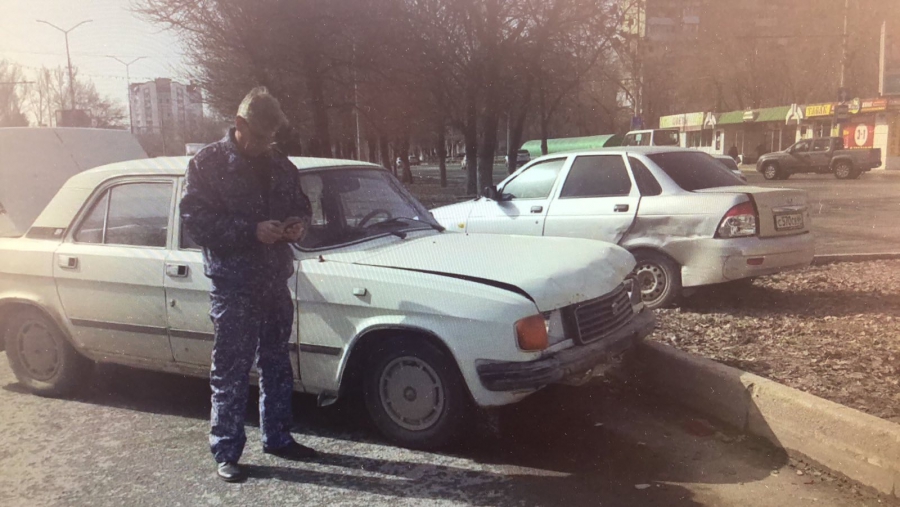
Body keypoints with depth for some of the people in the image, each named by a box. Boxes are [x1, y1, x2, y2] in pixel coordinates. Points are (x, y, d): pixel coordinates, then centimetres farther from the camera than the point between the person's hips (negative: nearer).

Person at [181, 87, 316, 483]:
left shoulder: (280, 165, 9)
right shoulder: (207, 164, -7)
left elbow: (300, 206, 19)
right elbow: (195, 221, -14)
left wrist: (298, 224, -5)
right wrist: (252, 230, -23)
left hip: (275, 282, 6)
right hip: (232, 284, -6)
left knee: (277, 365, 15)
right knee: (230, 373, 1)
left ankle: (277, 437, 30)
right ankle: (226, 452, 14)